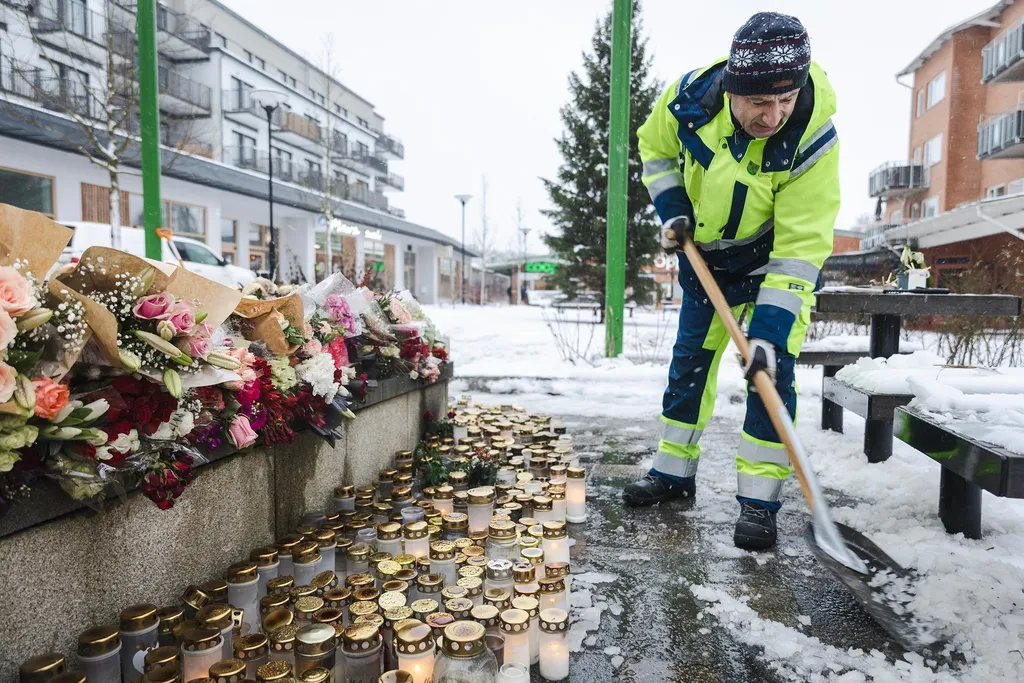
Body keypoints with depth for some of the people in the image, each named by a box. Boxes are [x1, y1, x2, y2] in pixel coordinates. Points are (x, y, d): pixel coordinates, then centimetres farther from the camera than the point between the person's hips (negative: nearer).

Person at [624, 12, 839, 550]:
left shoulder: (813, 142, -30)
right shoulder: (689, 98, -23)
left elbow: (799, 249, -31)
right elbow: (655, 148, 0)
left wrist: (769, 332, -36)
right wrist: (672, 211, -12)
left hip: (779, 258, -3)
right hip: (705, 255, 4)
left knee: (770, 370, -13)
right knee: (690, 361, 8)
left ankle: (759, 500, 0)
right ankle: (673, 471, 24)